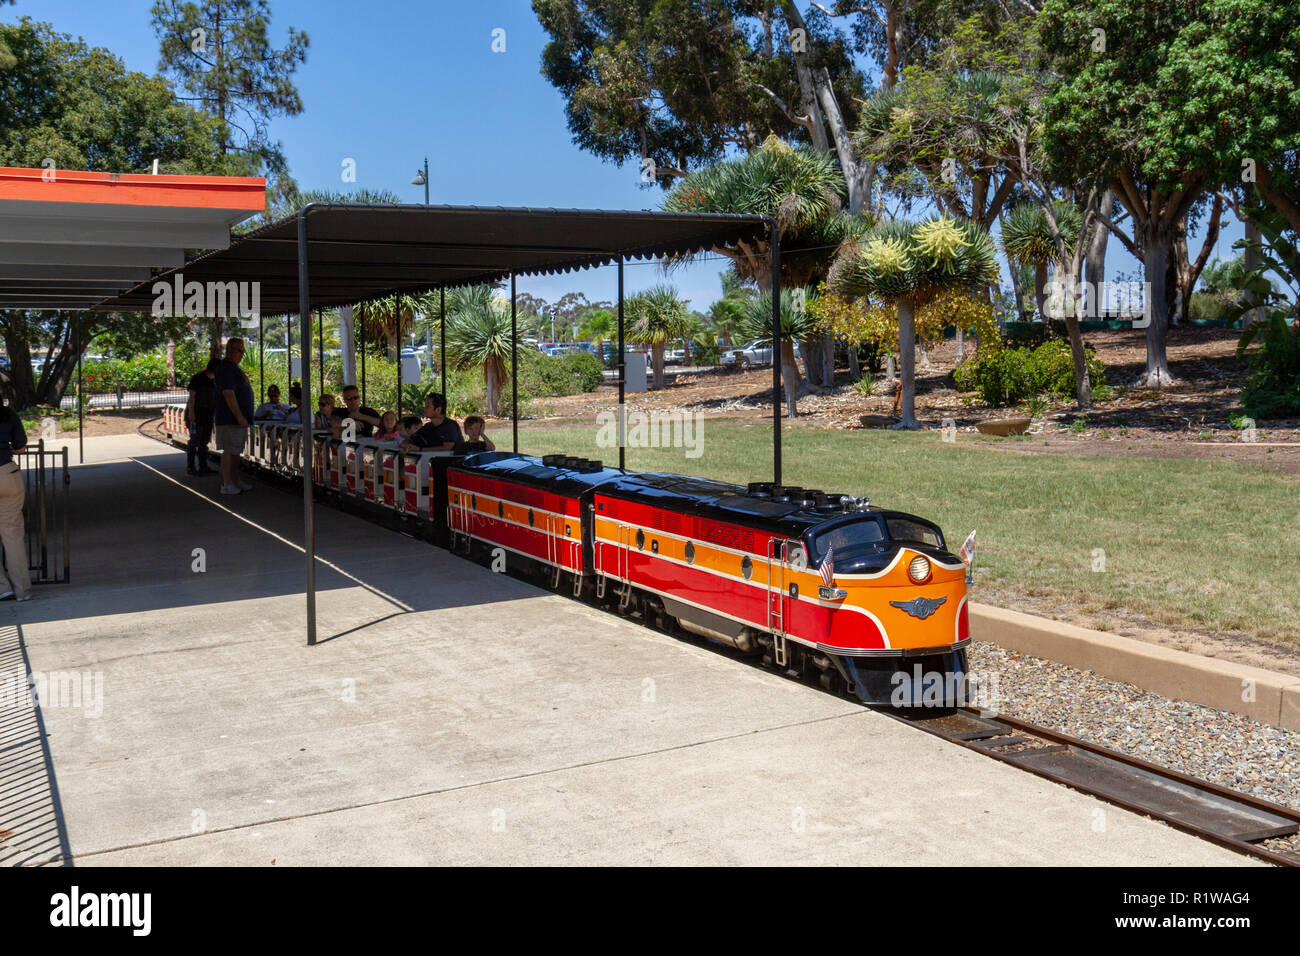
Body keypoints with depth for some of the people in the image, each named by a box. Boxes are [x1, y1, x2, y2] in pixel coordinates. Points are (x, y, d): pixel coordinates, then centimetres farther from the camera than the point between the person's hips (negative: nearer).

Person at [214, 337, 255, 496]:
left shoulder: (234, 368, 19)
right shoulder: (226, 369, -14)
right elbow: (228, 394, -21)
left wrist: (243, 417, 23)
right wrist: (240, 417, -23)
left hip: (238, 419, 10)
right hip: (230, 419, -10)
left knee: (236, 451, 13)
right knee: (229, 450, -7)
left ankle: (235, 481, 20)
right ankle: (226, 484, -4)